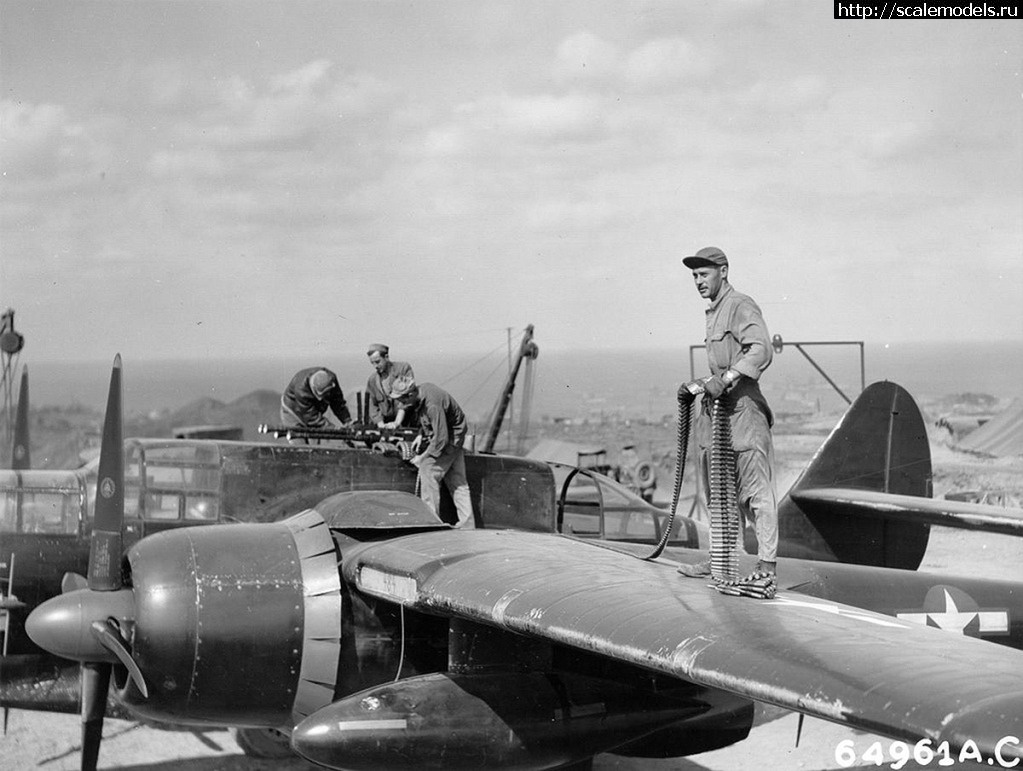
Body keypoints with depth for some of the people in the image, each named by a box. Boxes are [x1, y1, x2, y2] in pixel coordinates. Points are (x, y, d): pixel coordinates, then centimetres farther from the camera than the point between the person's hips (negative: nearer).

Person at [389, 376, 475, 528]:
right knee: (456, 480, 10)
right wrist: (422, 436, 4)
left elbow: (441, 439, -31)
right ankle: (467, 523, 13)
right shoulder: (421, 389, -7)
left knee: (428, 472, -10)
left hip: (450, 438, -10)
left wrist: (423, 457, -21)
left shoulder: (433, 405, -34)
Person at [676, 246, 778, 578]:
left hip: (743, 407, -10)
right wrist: (699, 385, 21)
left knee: (757, 491, -8)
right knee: (718, 491, 14)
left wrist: (725, 379, -33)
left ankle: (767, 564, -7)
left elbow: (761, 351, -24)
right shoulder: (714, 313, 21)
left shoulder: (741, 306, -8)